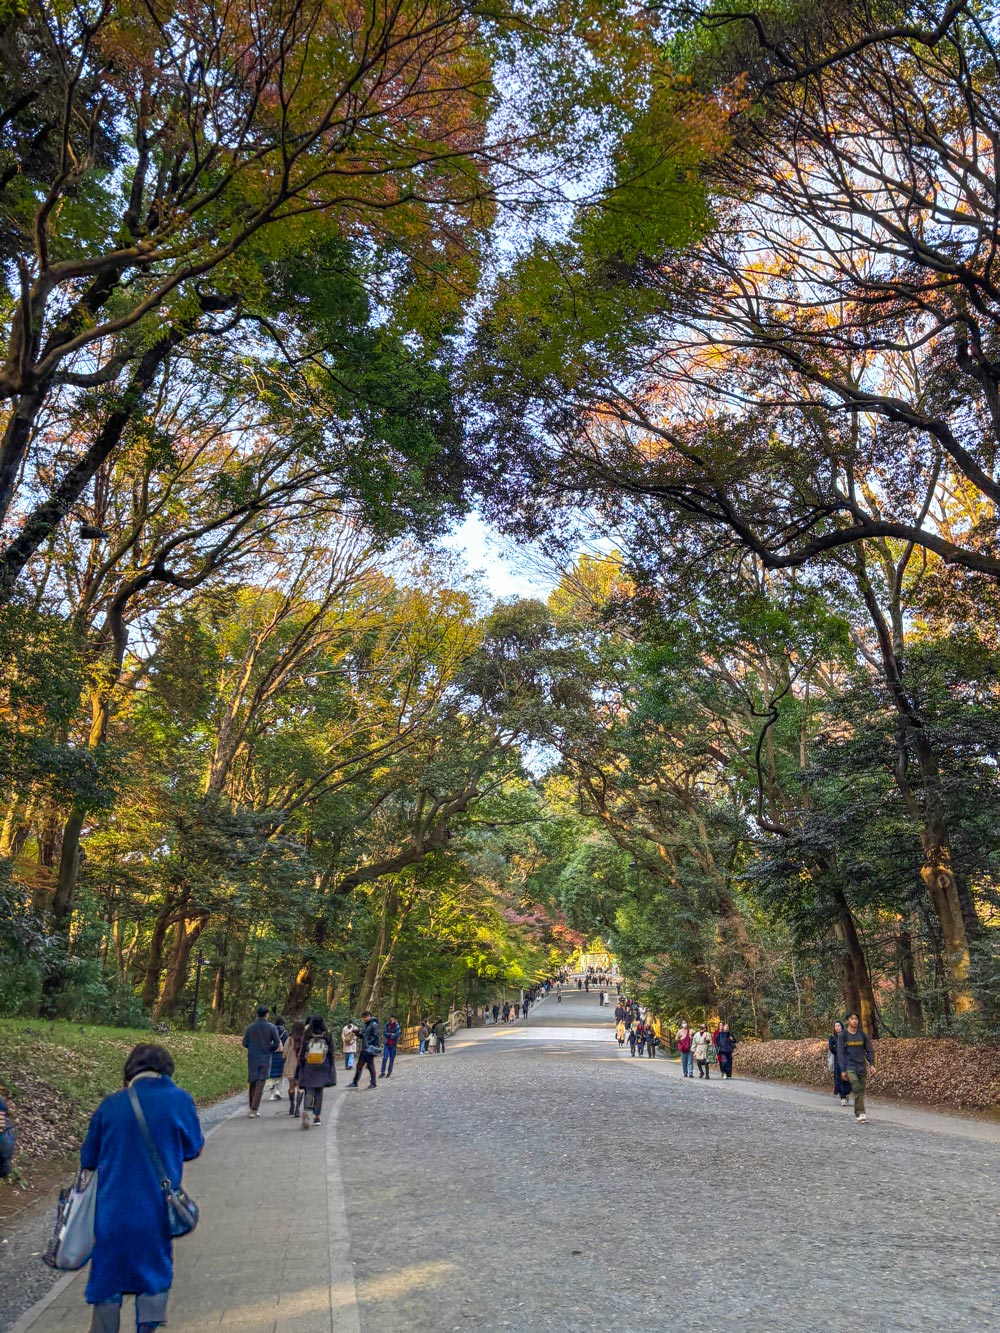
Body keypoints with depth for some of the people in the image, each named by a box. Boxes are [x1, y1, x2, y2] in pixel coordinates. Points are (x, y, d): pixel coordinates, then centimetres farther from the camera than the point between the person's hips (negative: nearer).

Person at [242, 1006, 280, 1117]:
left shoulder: (250, 1027, 1)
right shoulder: (272, 1027, -6)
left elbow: (245, 1043, 0)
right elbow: (276, 1044, -9)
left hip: (252, 1058, 3)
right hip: (265, 1059, -3)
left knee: (253, 1083, 15)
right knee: (260, 1084, 0)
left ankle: (253, 1108, 22)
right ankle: (254, 1110, -7)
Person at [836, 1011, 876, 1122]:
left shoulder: (863, 1035, 7)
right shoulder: (842, 1036, -1)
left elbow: (869, 1050, 8)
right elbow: (841, 1053, -2)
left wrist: (872, 1064, -7)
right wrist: (843, 1070, -7)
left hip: (862, 1067, 3)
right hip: (850, 1067, -3)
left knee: (861, 1090, 4)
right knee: (857, 1089, -19)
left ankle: (858, 1114, 15)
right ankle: (860, 1113, -16)